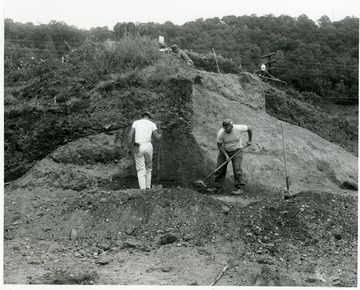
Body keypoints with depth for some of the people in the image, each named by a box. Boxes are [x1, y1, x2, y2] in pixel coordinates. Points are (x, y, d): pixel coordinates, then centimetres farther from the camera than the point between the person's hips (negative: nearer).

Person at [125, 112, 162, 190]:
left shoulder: (136, 122, 11)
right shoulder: (152, 124, 10)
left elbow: (130, 135, 1)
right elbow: (157, 137, 7)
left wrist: (128, 147, 5)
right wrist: (160, 135, 30)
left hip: (138, 147, 0)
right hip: (148, 146, 0)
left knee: (140, 169, 0)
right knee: (148, 168, 17)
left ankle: (143, 188, -10)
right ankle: (148, 187, 17)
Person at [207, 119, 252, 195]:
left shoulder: (238, 128, -24)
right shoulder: (221, 133, -24)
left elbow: (249, 129, -4)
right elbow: (219, 145, -11)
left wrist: (250, 140, 2)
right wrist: (226, 155, -19)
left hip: (237, 150, -1)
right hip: (225, 151, 1)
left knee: (237, 168, -16)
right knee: (220, 169, -3)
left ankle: (239, 188, -12)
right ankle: (217, 188, 6)